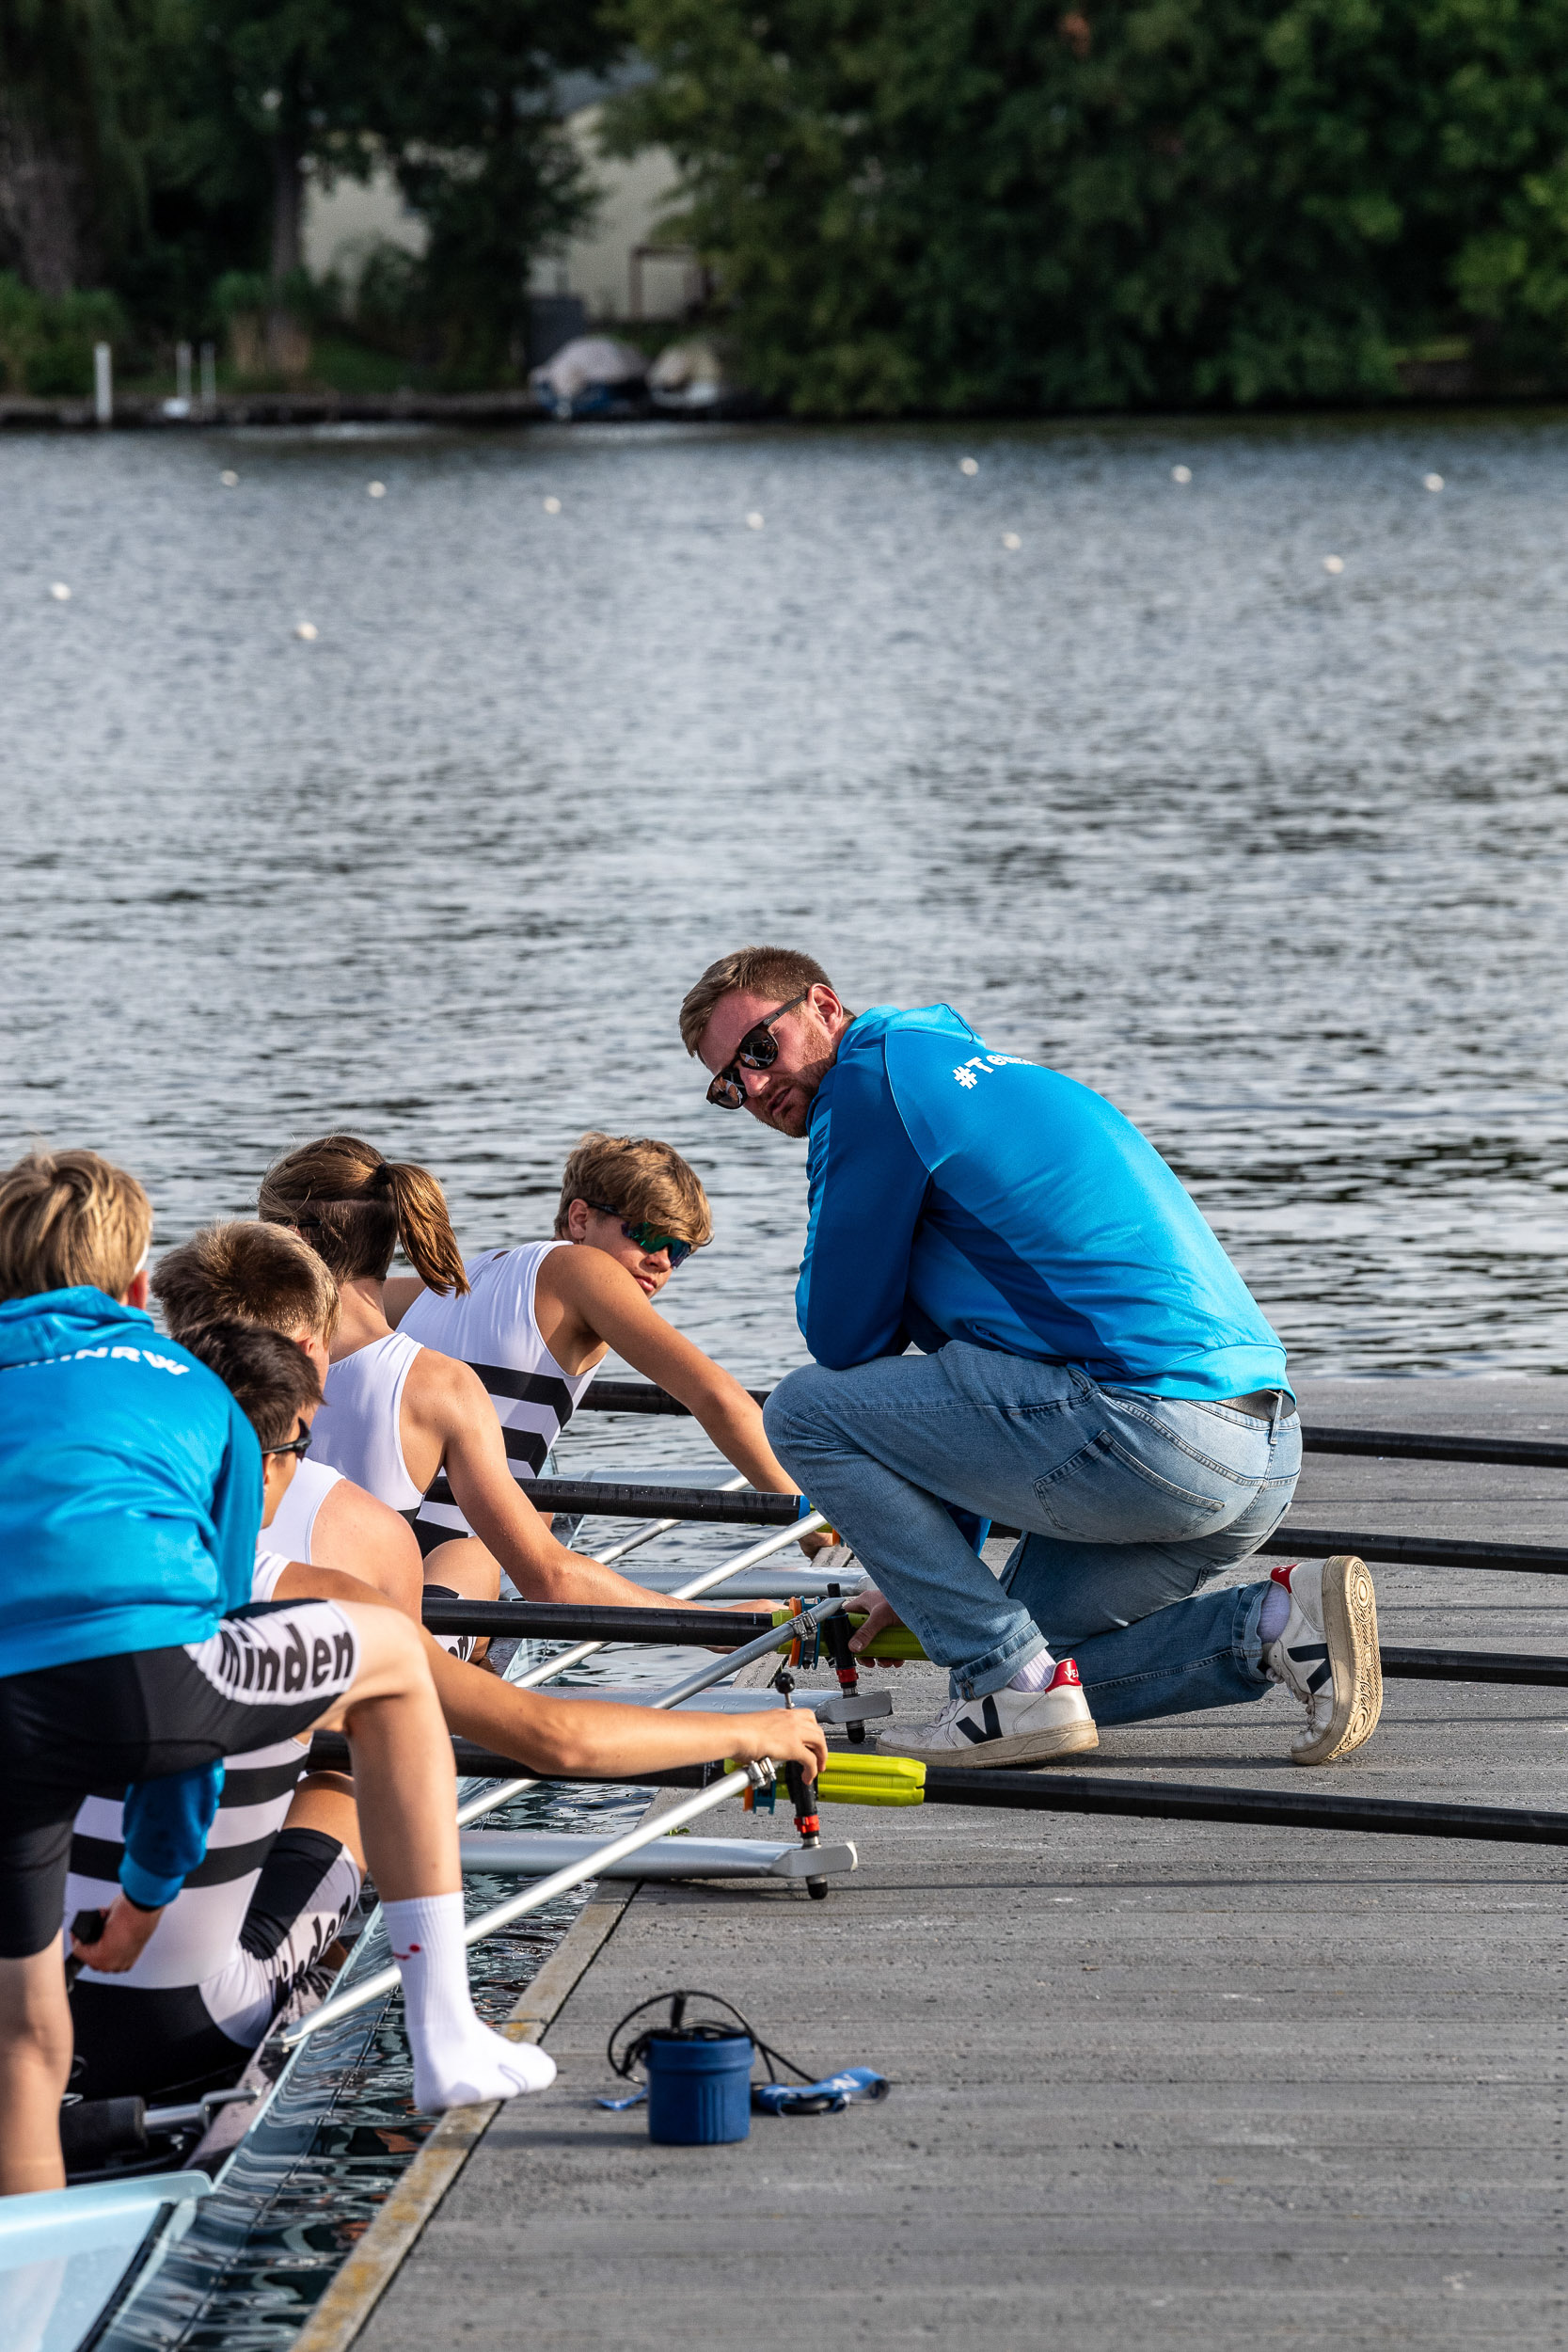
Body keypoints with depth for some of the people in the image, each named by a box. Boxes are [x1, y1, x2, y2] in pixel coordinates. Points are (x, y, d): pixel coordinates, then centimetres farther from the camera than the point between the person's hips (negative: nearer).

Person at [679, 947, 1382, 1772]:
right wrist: (927, 1571, 36)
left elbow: (843, 1338, -1)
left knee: (804, 1409, 2)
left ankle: (1014, 1686, -3)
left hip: (1152, 1433, -10)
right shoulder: (973, 1068, 28)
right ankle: (1279, 1622, 8)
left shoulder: (872, 1075, -1)